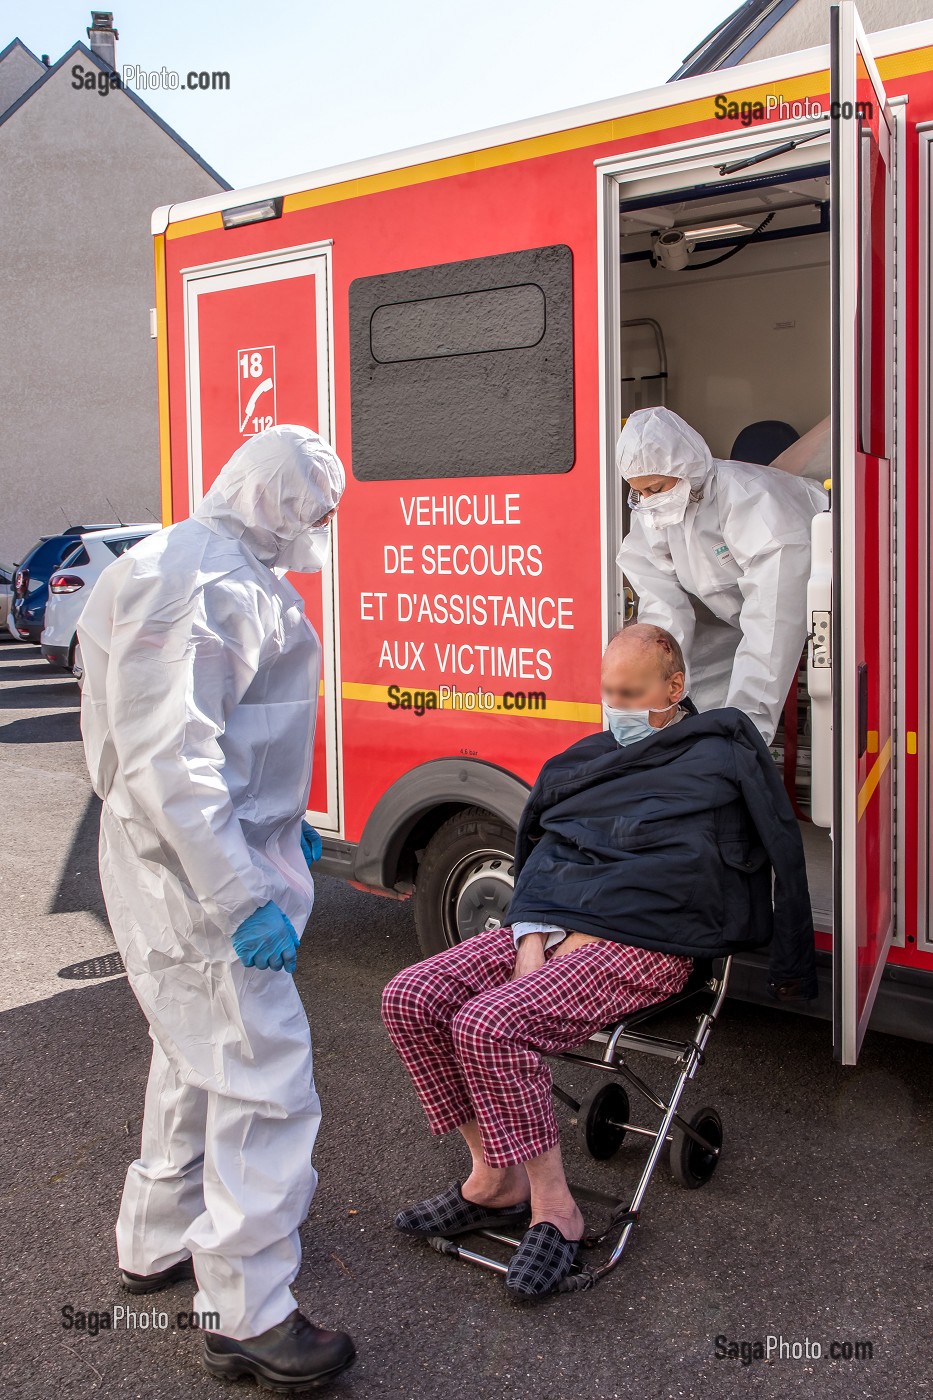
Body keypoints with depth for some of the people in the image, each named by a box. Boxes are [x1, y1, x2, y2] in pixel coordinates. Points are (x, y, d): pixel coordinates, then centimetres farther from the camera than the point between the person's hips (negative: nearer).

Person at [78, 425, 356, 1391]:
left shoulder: (234, 576, 13)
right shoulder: (194, 585, -22)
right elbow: (166, 762, -28)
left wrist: (279, 828, 23)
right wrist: (243, 899, -28)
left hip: (218, 857, 11)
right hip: (198, 878, -11)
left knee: (197, 1055, 22)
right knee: (265, 1076, -5)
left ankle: (158, 1242, 40)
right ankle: (246, 1317, 7)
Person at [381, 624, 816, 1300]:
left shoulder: (723, 755, 4)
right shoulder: (589, 759, 21)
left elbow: (784, 854, 6)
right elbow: (541, 846, 16)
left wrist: (794, 972, 10)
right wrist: (533, 937, -2)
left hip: (641, 948, -7)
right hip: (551, 927, 7)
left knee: (489, 1025, -29)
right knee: (411, 997, -11)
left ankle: (554, 1209, -11)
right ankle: (495, 1179, 2)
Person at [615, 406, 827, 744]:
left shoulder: (752, 500, -33)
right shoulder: (651, 512, -10)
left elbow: (776, 617, -38)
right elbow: (665, 610, -12)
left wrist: (747, 720, -42)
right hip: (735, 622, 6)